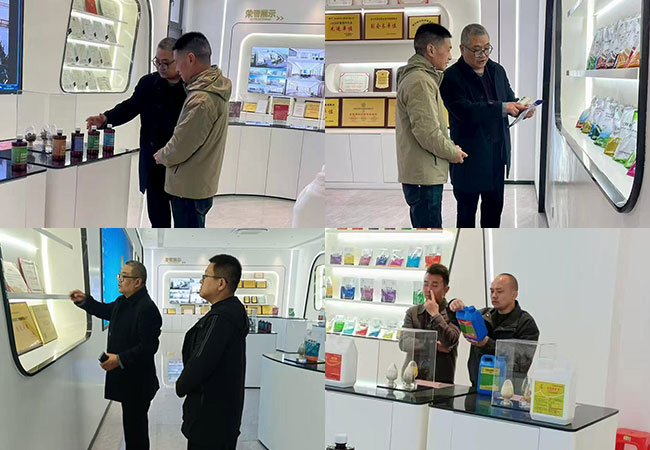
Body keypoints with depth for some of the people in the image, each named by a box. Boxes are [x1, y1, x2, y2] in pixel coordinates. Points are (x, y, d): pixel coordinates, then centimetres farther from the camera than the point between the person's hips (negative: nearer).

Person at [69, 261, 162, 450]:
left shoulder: (147, 309, -24)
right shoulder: (122, 302, 8)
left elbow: (149, 347, -27)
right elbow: (106, 311, 29)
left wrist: (120, 360, -27)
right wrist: (84, 301, 15)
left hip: (138, 383, -10)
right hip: (125, 378, 10)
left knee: (135, 428, 0)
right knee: (130, 422, 22)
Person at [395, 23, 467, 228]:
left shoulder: (415, 76, 17)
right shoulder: (420, 81, -17)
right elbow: (427, 132, -22)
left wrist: (451, 147, 9)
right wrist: (453, 152, -7)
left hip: (419, 172, 11)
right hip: (424, 174, -11)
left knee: (422, 225, 17)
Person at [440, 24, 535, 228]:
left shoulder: (497, 70, 9)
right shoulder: (452, 77, -13)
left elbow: (509, 98, 16)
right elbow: (464, 111, -24)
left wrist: (521, 109, -8)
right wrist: (501, 108, -30)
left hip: (497, 153, 6)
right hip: (469, 155, -6)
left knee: (494, 204, 17)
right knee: (467, 208, 6)